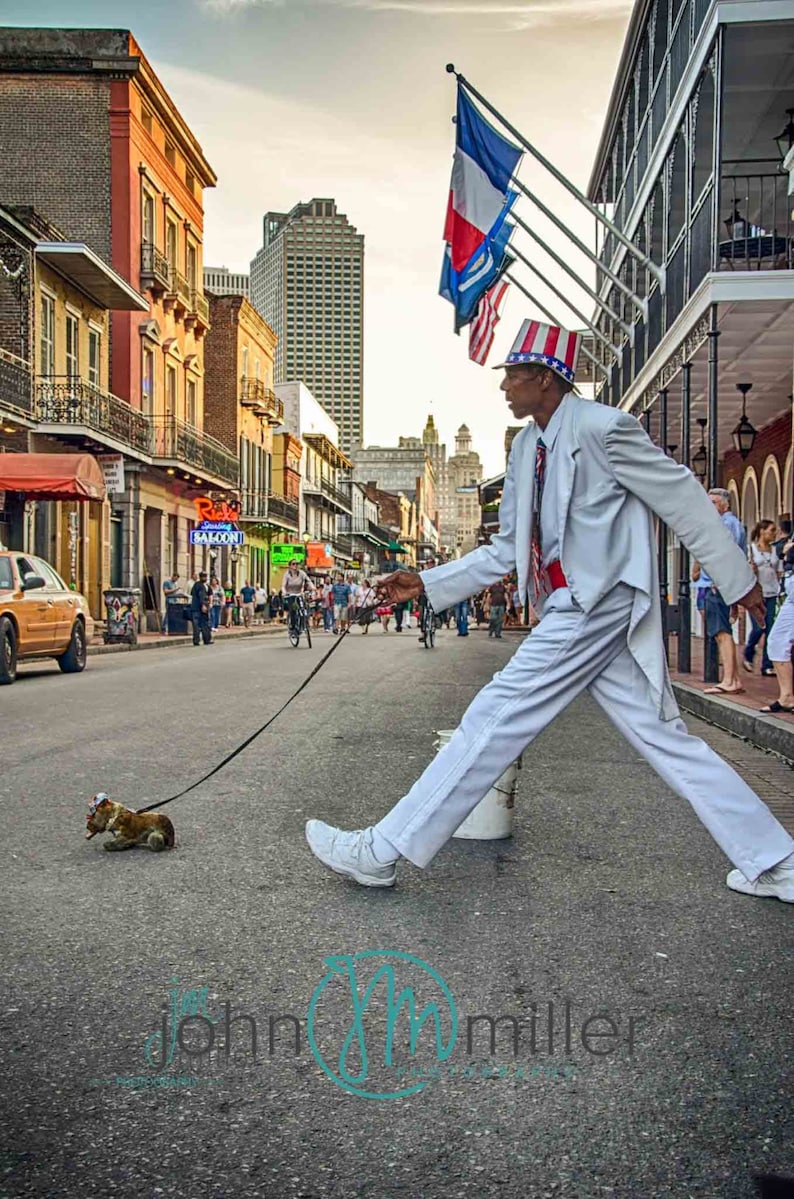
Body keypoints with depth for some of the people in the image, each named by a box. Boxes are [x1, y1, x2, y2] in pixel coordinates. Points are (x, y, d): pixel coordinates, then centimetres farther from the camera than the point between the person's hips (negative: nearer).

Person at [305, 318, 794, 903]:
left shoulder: (602, 427, -11)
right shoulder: (527, 446, 15)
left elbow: (683, 499, -5)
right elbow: (508, 549, 19)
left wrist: (737, 580, 1)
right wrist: (426, 583, 12)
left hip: (598, 603, -9)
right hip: (572, 607, 9)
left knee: (498, 717, -9)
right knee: (664, 735, 10)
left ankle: (381, 852, -3)